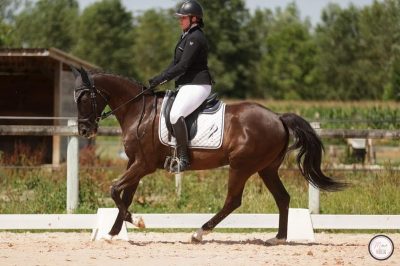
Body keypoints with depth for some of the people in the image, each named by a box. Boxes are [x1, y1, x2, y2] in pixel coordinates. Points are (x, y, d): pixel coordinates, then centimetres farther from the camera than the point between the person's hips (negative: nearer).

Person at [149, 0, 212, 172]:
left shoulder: (195, 38, -15)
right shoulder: (187, 36, 18)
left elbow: (182, 66, -21)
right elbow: (176, 64, 21)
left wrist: (160, 79, -20)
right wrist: (158, 79, 9)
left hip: (197, 85, -12)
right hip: (187, 85, 12)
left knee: (175, 114, -29)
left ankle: (183, 158, -29)